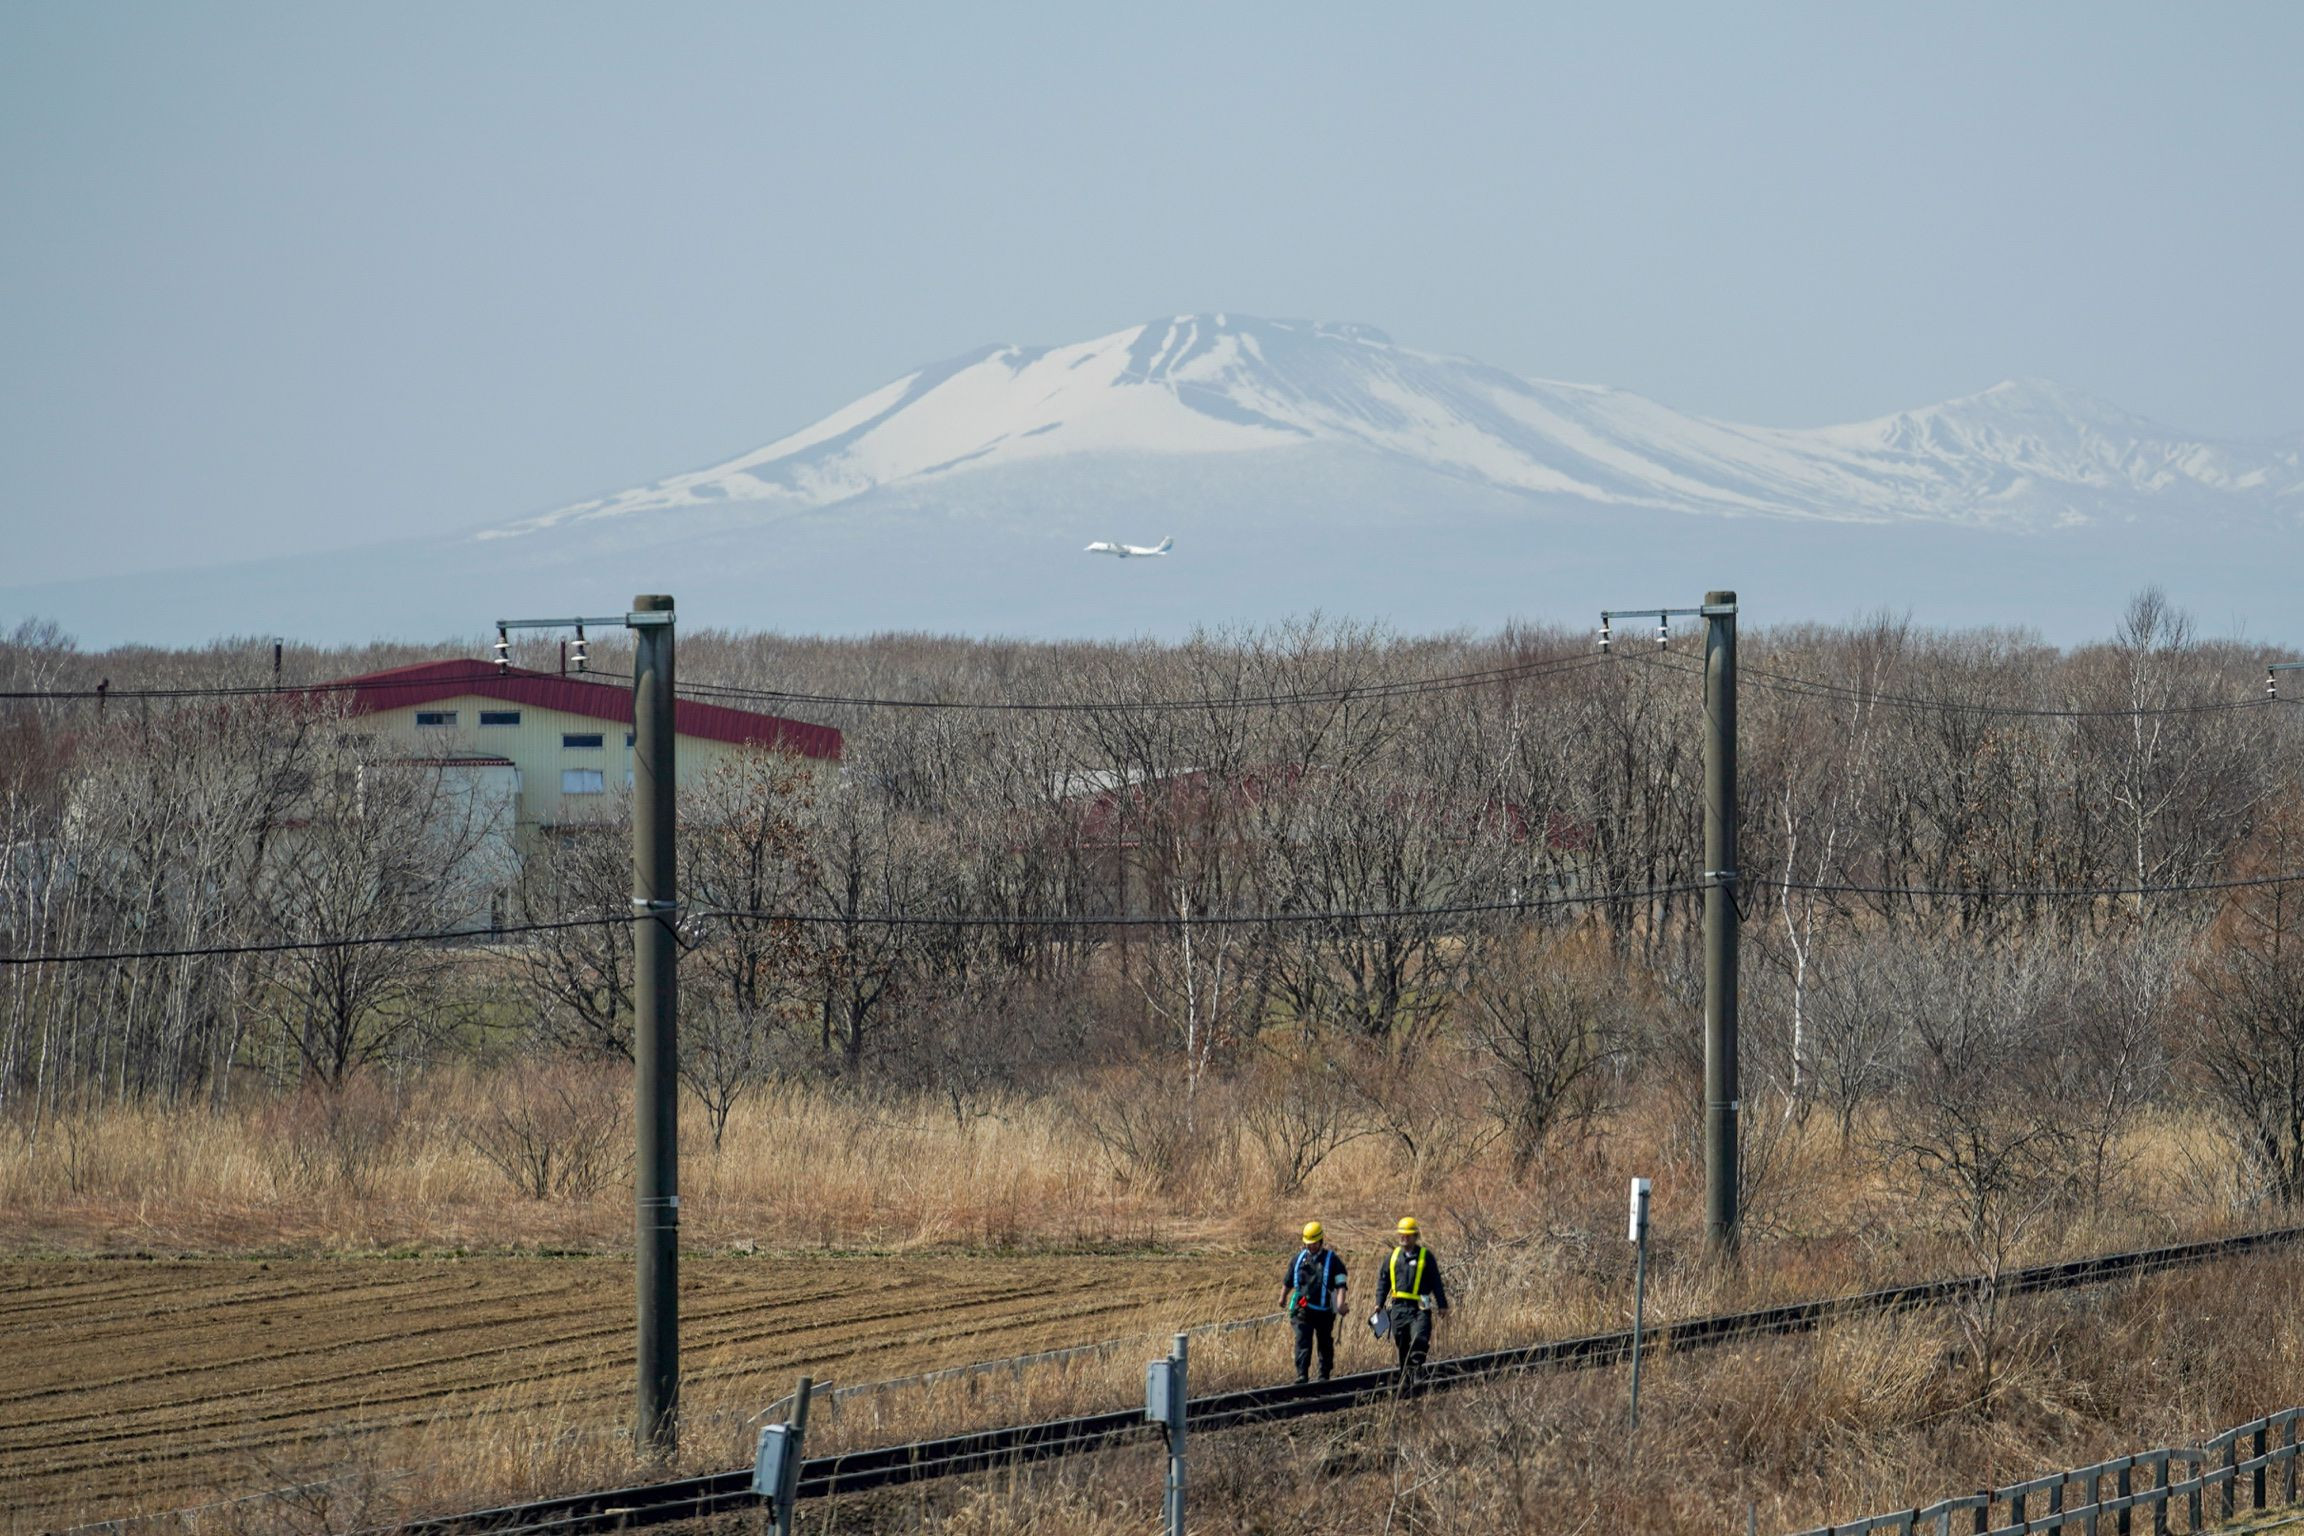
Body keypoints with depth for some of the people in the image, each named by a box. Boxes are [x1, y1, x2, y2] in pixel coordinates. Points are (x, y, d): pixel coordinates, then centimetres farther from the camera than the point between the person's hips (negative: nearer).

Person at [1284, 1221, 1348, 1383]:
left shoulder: (1332, 1259, -2)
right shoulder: (1299, 1259, 10)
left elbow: (1341, 1284, -8)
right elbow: (1289, 1281, 25)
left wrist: (1340, 1303, -22)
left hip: (1324, 1310, -2)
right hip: (1303, 1308, 2)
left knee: (1325, 1344, 9)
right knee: (1303, 1342, -11)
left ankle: (1325, 1375, 20)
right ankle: (1302, 1374, -16)